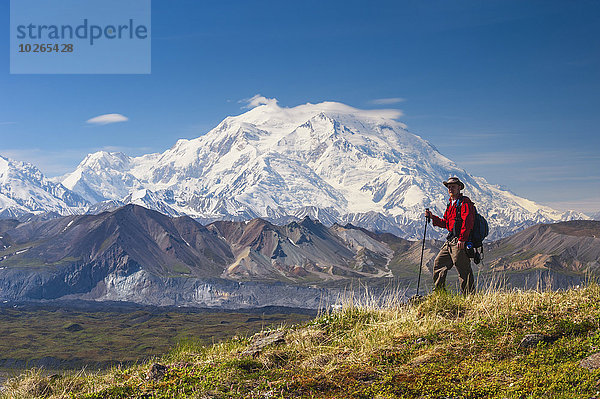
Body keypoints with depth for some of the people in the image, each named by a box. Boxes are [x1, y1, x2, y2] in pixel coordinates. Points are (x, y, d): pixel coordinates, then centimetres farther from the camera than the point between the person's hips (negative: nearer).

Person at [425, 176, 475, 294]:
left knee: (464, 271, -8)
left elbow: (467, 221, -19)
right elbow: (445, 223, 25)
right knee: (439, 263, 12)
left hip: (460, 241, -10)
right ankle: (439, 291, 21)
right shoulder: (451, 204, 21)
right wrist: (432, 217, 13)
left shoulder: (465, 202, -7)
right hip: (450, 242, 10)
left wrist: (462, 239, -25)